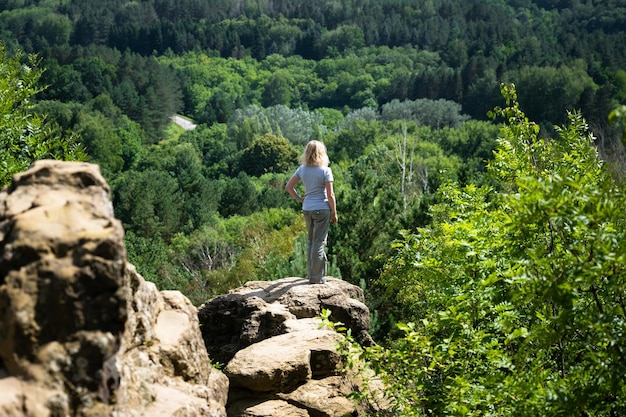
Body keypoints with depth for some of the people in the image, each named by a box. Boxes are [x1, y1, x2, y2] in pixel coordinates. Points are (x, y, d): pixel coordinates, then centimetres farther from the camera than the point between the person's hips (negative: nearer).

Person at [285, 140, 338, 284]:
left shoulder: (302, 169, 4)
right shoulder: (325, 170, -12)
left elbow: (288, 186, 7)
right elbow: (330, 195, -12)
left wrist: (299, 198, 10)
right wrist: (334, 213, -4)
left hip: (307, 209, 5)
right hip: (322, 209, -5)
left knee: (310, 241, 17)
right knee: (319, 242, 0)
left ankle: (311, 274, 25)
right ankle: (316, 278, 3)